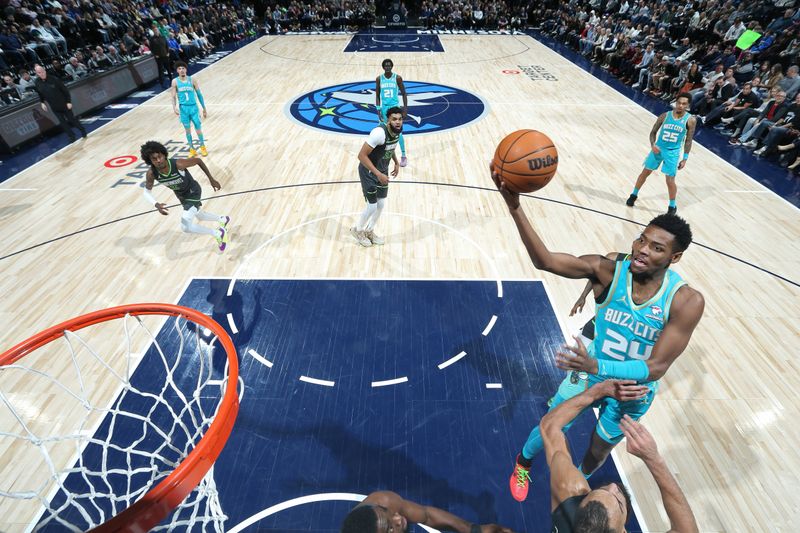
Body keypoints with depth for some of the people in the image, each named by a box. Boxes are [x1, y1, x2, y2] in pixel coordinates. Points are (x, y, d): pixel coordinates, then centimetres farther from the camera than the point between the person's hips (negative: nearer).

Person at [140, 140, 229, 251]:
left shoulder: (178, 164, -35)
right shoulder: (151, 173, -22)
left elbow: (198, 160, -18)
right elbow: (147, 192, -9)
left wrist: (211, 179, -13)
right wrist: (156, 204, -30)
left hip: (193, 192, -6)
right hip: (181, 195, 6)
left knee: (185, 226, -20)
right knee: (199, 215, 30)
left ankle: (218, 233, -2)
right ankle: (223, 219, 59)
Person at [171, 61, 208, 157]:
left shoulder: (192, 80, -1)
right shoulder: (175, 82, 0)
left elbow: (199, 94, 5)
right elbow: (174, 96, -1)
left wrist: (204, 109, 4)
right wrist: (174, 107, -18)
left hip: (193, 107, -1)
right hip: (183, 108, 1)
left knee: (198, 129, 1)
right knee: (188, 130, 7)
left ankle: (203, 147, 19)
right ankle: (192, 149, 17)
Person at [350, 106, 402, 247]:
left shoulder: (398, 130, -5)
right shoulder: (379, 133, -31)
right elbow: (361, 155, -30)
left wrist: (396, 163, 8)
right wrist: (378, 174, -32)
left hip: (382, 170, 8)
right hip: (369, 171, -8)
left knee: (381, 204, 13)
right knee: (372, 206, -3)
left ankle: (369, 231, 34)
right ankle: (358, 230, 24)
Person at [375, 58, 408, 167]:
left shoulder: (397, 78, -6)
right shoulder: (379, 79, -1)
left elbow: (404, 94, -1)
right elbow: (377, 96, 4)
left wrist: (405, 109, -7)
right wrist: (378, 110, -5)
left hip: (395, 107, -2)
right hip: (384, 108, 3)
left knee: (398, 133, -3)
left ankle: (403, 156, 7)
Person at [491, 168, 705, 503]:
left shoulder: (686, 301, -26)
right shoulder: (608, 271, -26)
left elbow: (656, 367, -27)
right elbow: (545, 261, -39)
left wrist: (598, 367, -46)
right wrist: (515, 207, -52)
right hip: (589, 370, 0)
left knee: (599, 450, 24)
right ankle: (523, 463, 53)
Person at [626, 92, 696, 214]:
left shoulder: (690, 120, -8)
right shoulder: (665, 116, -6)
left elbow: (688, 141, -2)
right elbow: (653, 132, 4)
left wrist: (685, 158, -6)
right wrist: (652, 144, -15)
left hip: (673, 152, -2)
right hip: (658, 148, 2)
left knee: (670, 180, -2)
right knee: (645, 172, 11)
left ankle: (672, 206, 16)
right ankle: (634, 195, 33)